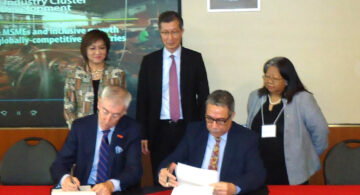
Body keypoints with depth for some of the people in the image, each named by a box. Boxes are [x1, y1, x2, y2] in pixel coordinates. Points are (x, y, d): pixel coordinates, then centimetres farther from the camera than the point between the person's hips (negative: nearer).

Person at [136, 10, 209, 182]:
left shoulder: (194, 58, 2)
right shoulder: (149, 61, 4)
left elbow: (203, 95, 4)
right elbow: (142, 99, 5)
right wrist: (143, 134, 0)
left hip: (188, 129, -1)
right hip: (159, 130, 1)